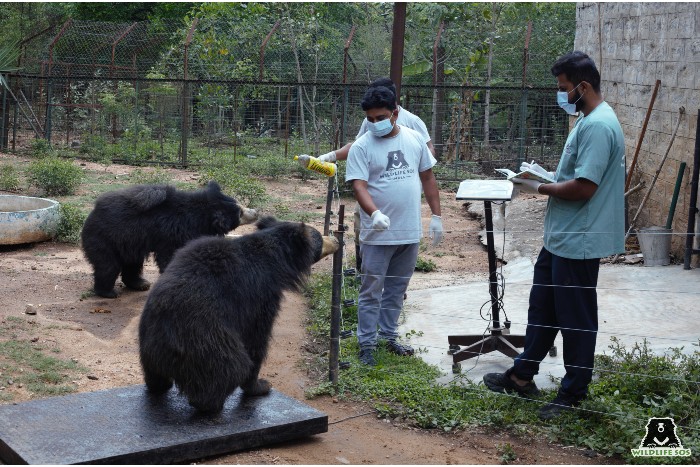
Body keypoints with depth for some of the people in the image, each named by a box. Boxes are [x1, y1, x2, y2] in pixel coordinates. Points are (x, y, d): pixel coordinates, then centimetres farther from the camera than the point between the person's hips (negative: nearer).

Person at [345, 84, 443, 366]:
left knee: (397, 289, 16)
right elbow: (359, 186, -17)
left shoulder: (414, 139, 4)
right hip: (377, 235, -4)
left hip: (410, 233, 4)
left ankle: (389, 336, 29)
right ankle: (366, 344, 13)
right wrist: (375, 213, -35)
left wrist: (436, 216, 8)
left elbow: (427, 177, 11)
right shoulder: (361, 147, -9)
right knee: (371, 291, 3)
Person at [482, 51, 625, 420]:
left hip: (579, 242, -11)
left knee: (576, 319, 3)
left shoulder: (598, 126, -21)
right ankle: (523, 375, 31)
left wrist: (539, 188, -14)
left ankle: (573, 394, 16)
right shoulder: (587, 120, 12)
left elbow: (583, 187, -27)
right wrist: (545, 174, 5)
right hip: (560, 237, 11)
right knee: (541, 307, 18)